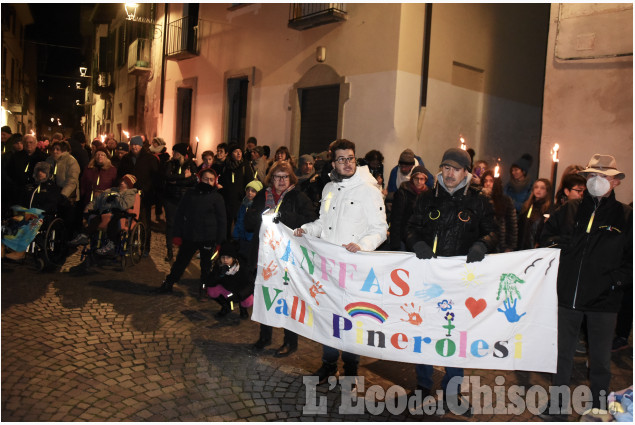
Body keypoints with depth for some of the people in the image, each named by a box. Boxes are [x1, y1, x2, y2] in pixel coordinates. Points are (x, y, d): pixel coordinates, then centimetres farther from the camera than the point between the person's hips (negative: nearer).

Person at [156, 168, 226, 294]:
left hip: (208, 238, -2)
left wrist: (220, 240, -7)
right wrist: (177, 234, 1)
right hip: (189, 237, 2)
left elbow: (221, 221, -2)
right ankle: (167, 285, 27)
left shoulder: (217, 198, -3)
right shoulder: (190, 194, 3)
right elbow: (180, 214, 6)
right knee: (180, 261, 13)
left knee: (206, 265, 10)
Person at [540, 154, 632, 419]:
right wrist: (557, 243, -4)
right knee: (562, 353, 14)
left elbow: (630, 259, -1)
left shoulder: (625, 216, -1)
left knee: (600, 359, 13)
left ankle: (599, 408, 31)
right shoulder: (569, 210, 5)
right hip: (568, 296, 2)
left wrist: (618, 279, -13)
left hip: (604, 300, -2)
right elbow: (547, 235, 16)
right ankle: (557, 406, 29)